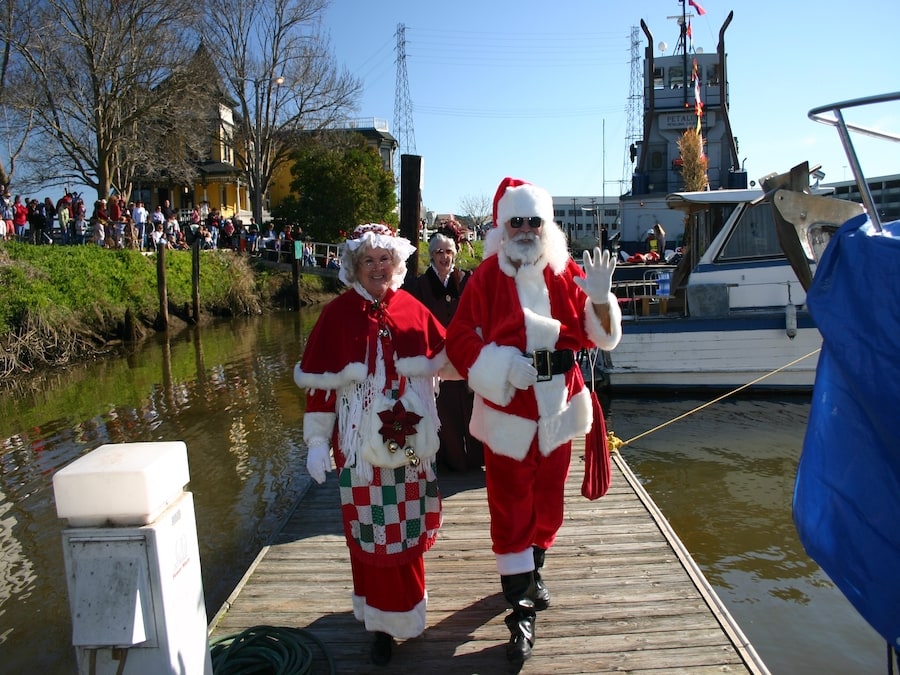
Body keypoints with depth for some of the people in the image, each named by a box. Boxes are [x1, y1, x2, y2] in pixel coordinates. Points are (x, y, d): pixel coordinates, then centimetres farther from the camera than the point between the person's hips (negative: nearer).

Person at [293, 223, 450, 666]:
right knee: (371, 534, 5)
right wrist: (317, 440, -5)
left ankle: (402, 610, 35)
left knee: (407, 531, 13)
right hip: (361, 446, -2)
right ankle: (382, 622, 23)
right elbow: (319, 382, -4)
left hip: (410, 444, 2)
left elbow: (445, 358, 11)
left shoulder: (413, 310, 3)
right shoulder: (337, 315, -4)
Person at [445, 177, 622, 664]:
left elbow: (600, 336, 0)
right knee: (510, 510, 3)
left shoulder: (567, 273, 1)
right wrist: (502, 367, -23)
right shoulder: (486, 278, -7)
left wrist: (599, 297, -18)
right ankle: (522, 611, 17)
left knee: (548, 501, 18)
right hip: (507, 412, -3)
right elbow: (460, 340, -11)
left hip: (557, 409, 4)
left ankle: (532, 571, 45)